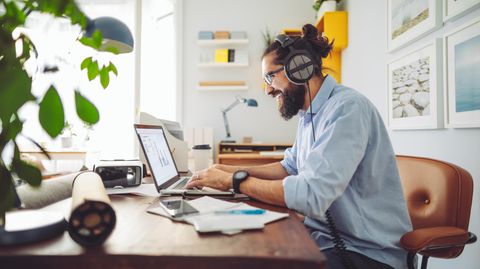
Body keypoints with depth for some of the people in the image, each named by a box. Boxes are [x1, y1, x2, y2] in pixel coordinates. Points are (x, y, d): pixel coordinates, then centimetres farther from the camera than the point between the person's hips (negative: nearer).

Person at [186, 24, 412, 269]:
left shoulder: (347, 108, -22)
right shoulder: (308, 114, 7)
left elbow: (310, 195, -30)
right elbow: (290, 168, 18)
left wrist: (234, 180, -19)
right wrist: (233, 170, 5)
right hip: (324, 238, 7)